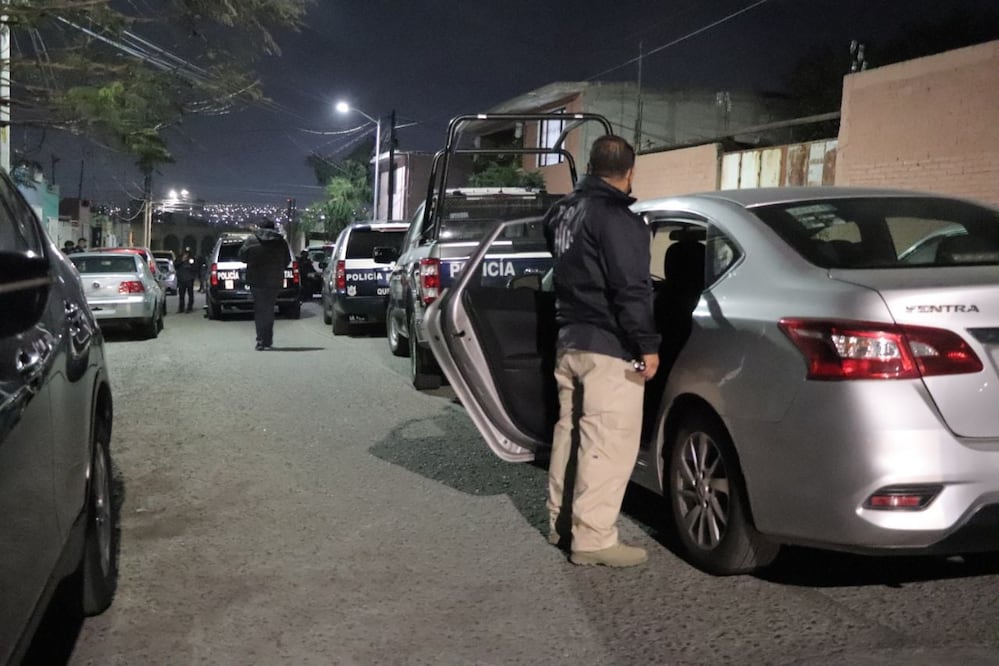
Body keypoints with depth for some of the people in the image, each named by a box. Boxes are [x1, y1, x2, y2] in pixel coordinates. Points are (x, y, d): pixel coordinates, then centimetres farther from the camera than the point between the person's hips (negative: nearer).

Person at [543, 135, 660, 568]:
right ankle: (592, 539, -2)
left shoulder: (563, 210, 12)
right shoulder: (615, 217, -17)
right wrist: (648, 346, -17)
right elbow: (631, 289, -20)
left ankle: (561, 522, 27)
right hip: (608, 348, -9)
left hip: (568, 340, 9)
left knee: (569, 432, 17)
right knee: (607, 444, -5)